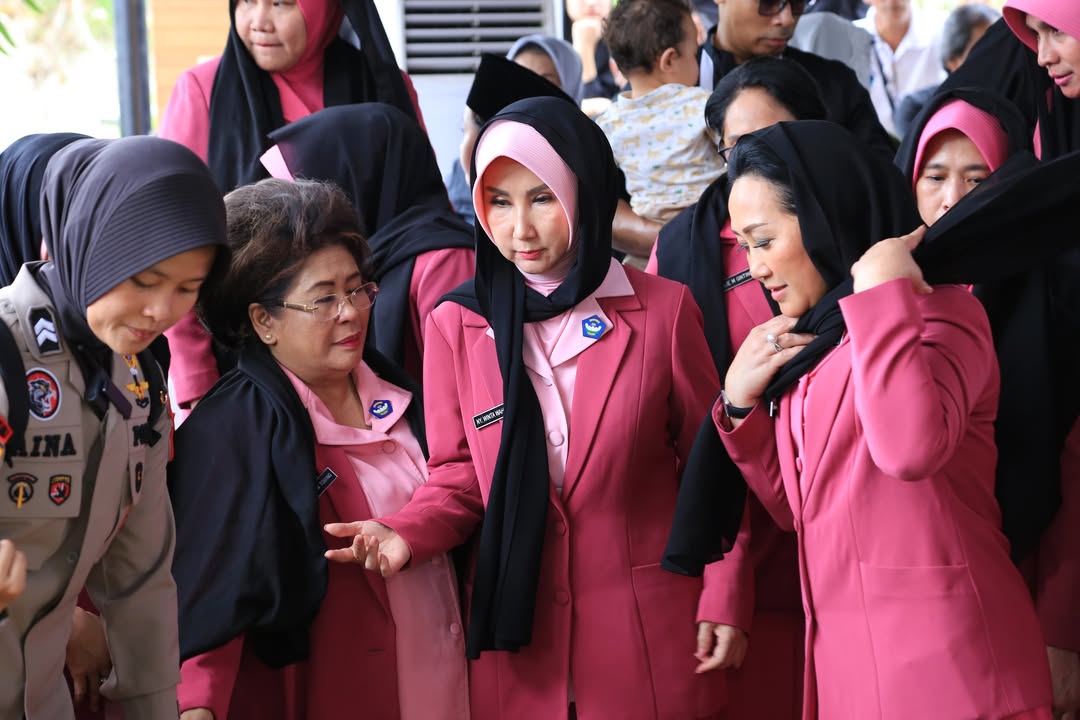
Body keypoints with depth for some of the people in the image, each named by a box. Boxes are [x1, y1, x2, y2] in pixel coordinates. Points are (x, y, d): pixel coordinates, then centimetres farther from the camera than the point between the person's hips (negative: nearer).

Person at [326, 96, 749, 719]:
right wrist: (406, 534, -14)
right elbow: (460, 479, 5)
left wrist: (724, 599, -2)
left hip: (651, 630, -1)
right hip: (516, 632, 1)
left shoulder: (663, 311, -2)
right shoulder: (457, 326, 1)